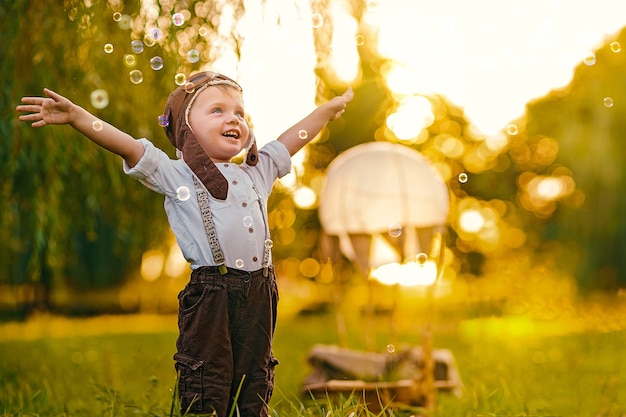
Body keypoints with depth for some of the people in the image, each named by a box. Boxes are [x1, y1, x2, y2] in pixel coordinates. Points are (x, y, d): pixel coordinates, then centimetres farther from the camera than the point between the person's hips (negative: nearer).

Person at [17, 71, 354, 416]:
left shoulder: (257, 172, 18)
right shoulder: (177, 175, 1)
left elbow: (289, 141, 31)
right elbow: (127, 146, -8)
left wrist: (328, 109, 41)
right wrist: (76, 116, -18)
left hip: (259, 295, 5)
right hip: (210, 297, -5)